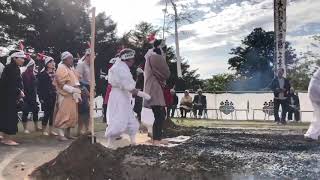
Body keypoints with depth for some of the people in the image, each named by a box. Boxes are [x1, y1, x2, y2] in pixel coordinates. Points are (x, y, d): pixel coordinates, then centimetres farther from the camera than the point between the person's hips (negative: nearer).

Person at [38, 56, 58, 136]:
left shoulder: (54, 73, 10)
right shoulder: (42, 74, -4)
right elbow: (39, 87, -7)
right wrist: (41, 98, -11)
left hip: (54, 96, 5)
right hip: (46, 97, -5)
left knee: (52, 113, 7)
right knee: (47, 113, -1)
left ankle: (51, 130, 16)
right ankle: (44, 130, 13)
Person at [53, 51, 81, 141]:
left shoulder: (71, 68, 15)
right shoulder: (61, 69, -11)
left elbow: (75, 80, 21)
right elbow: (62, 85, -17)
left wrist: (77, 86, 1)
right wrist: (73, 90, -22)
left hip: (73, 96, 9)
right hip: (64, 96, -8)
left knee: (72, 115, 11)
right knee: (63, 115, -6)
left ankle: (67, 133, 20)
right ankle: (61, 134, -1)